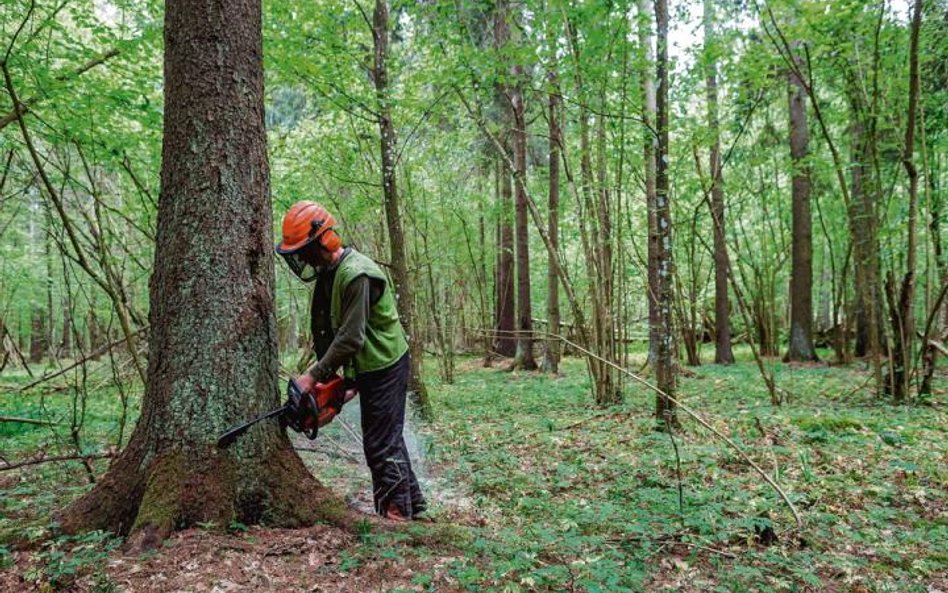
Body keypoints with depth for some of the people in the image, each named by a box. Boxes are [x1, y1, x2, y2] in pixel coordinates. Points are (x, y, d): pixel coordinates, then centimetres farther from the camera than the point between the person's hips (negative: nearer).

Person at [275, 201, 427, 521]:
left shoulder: (357, 275, -25)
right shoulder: (329, 273, 6)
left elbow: (351, 338, -27)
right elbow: (327, 330, 8)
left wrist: (314, 375, -21)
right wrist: (344, 376, 4)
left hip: (384, 368, -10)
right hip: (368, 368, 10)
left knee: (381, 444, -2)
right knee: (386, 438, 18)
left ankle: (395, 512, 10)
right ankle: (412, 502, 31)